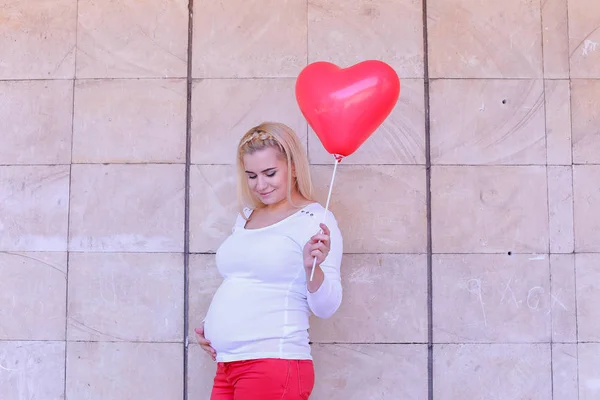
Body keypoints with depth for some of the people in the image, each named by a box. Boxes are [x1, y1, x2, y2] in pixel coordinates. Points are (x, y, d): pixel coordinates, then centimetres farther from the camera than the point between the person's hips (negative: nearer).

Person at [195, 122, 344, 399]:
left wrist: (312, 268, -29)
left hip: (275, 366, -6)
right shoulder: (245, 217, 15)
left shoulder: (315, 219, -6)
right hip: (227, 366, 7)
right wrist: (208, 324, 9)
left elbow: (326, 307, -11)